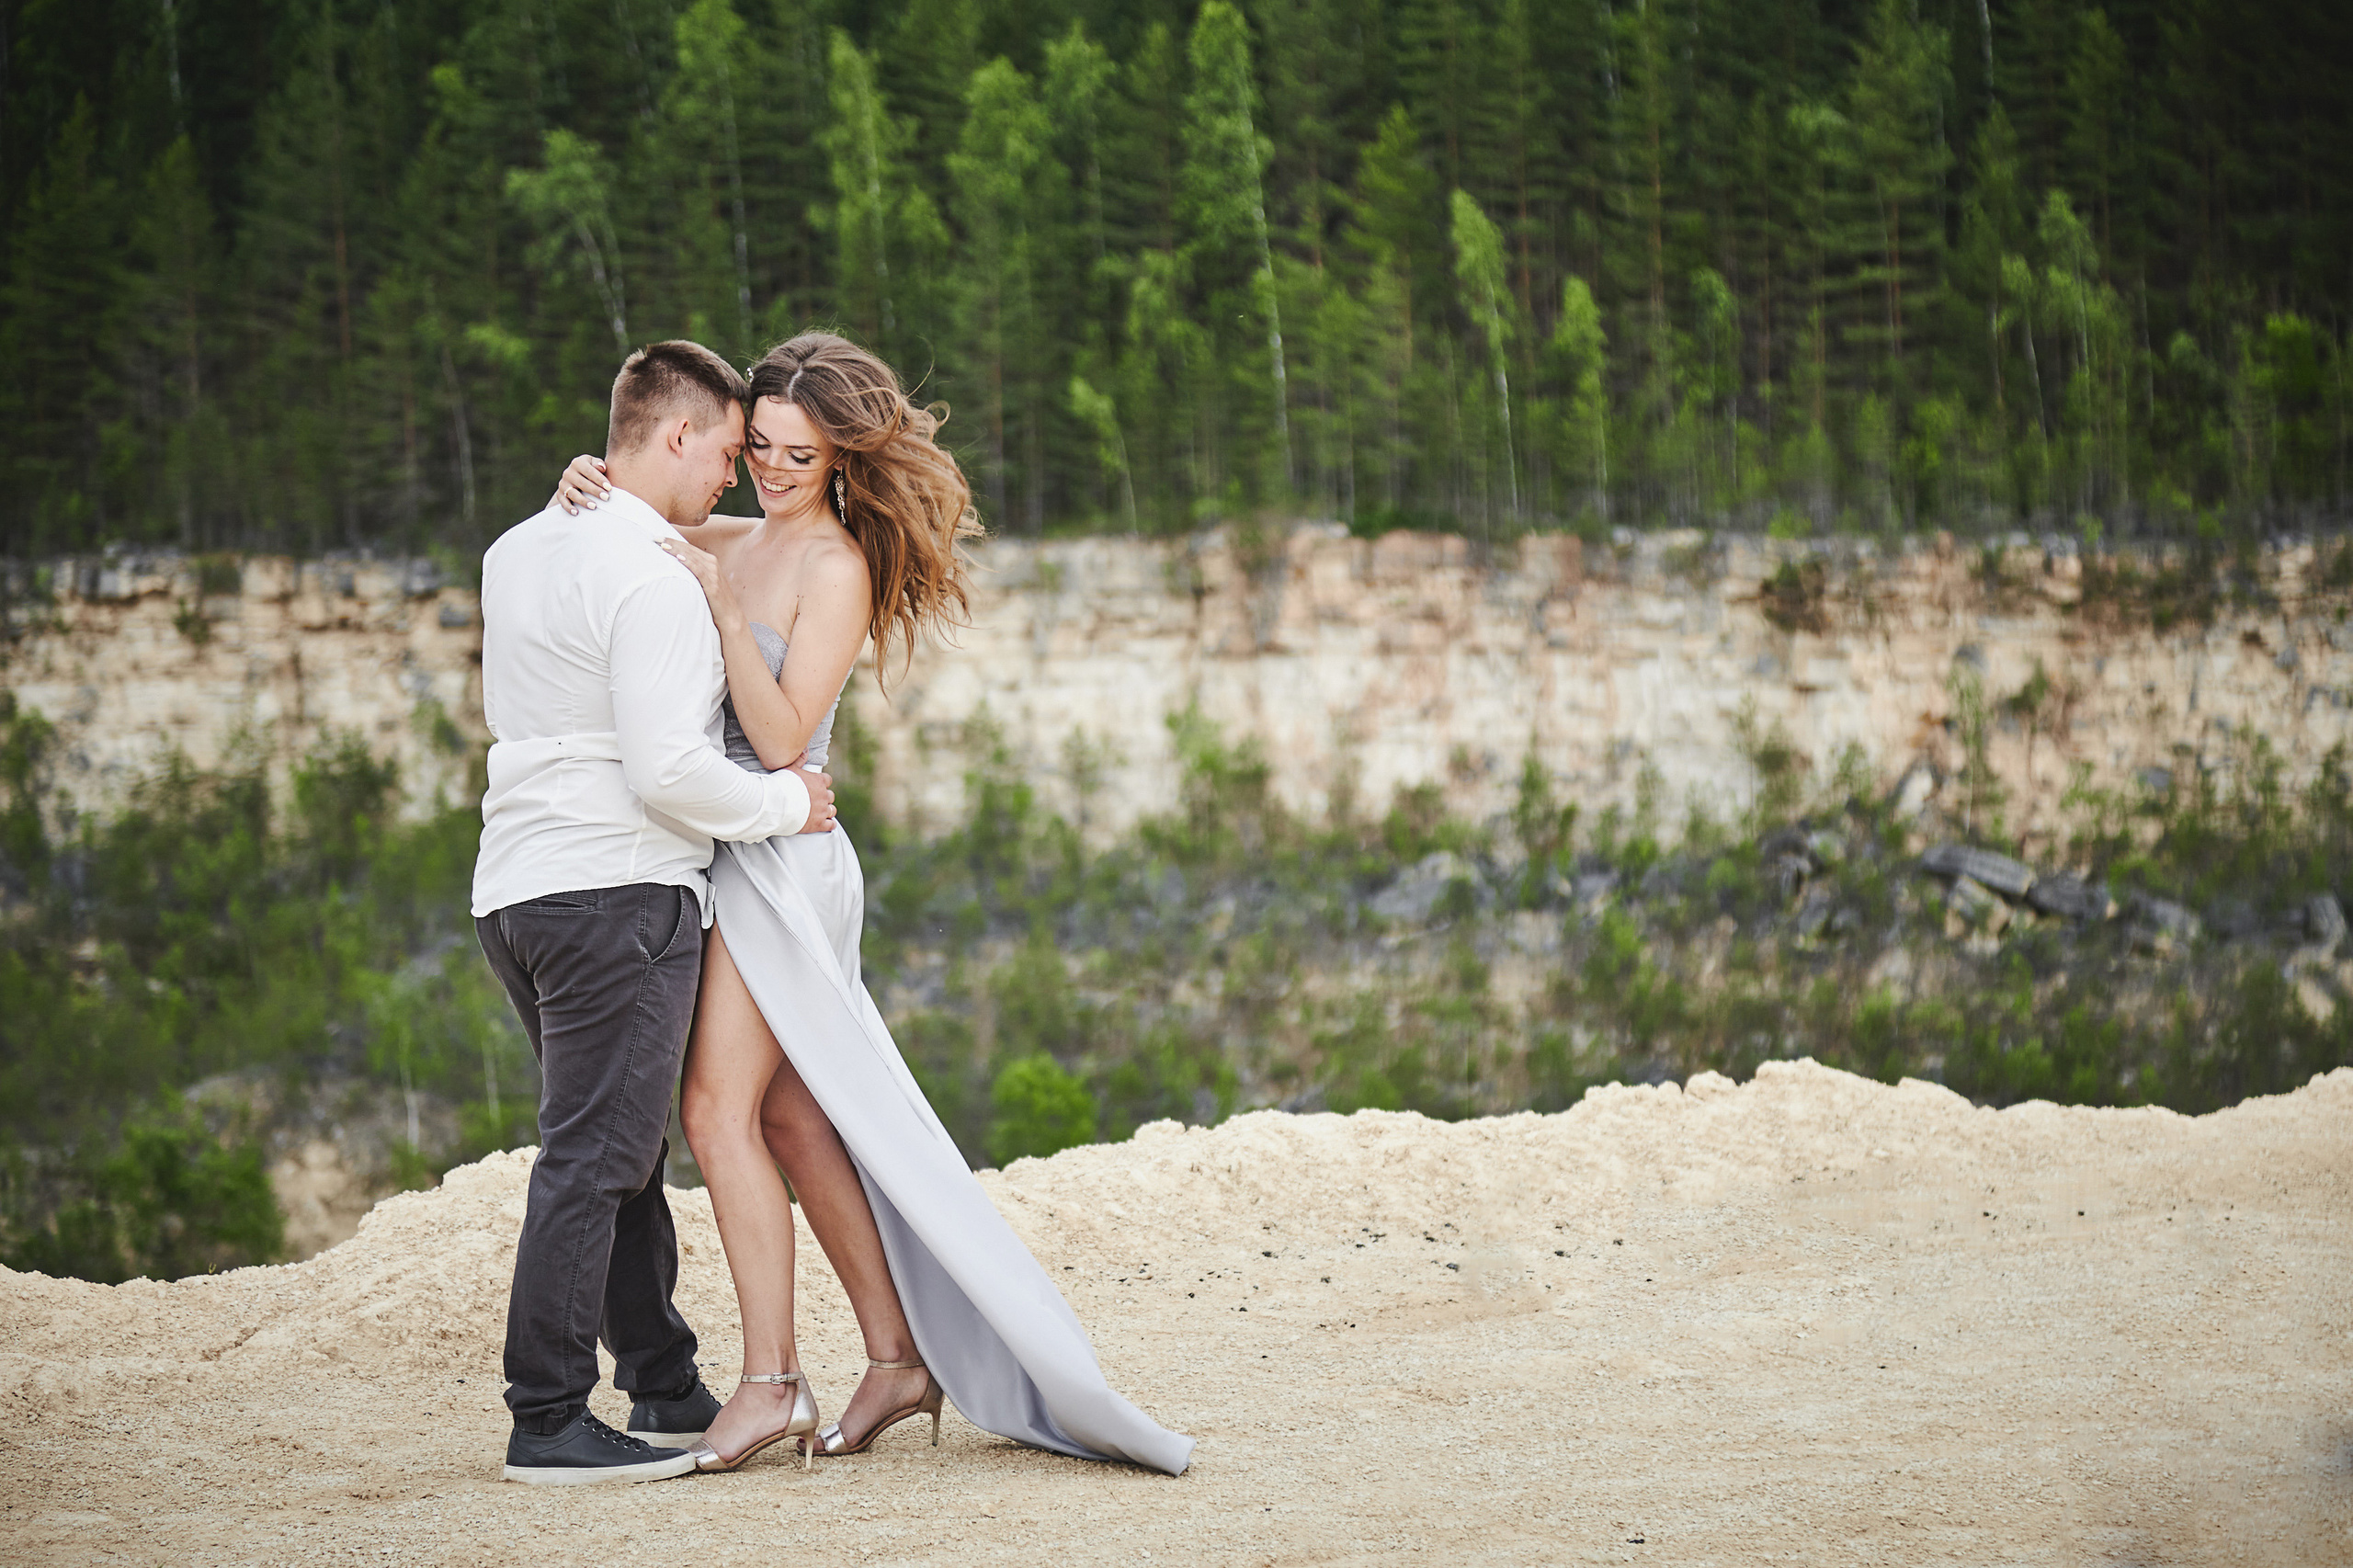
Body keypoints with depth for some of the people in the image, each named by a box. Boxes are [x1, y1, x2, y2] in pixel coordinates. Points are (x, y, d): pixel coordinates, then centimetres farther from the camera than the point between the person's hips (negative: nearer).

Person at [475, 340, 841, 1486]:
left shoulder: (517, 552, 15)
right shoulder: (651, 582, -15)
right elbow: (670, 770, -20)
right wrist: (788, 802, -5)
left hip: (515, 884, 9)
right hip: (618, 888, -9)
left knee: (616, 1151, 15)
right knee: (593, 1157, -7)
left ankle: (665, 1388, 22)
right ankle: (548, 1423, -7)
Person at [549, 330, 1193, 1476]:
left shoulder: (837, 569, -9)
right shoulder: (727, 542, 12)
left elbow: (782, 738, -16)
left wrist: (720, 607, -23)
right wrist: (588, 490, -1)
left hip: (779, 856, -8)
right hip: (725, 856, 8)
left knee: (719, 1110, -12)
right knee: (791, 1121, 8)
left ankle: (770, 1381, -9)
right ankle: (898, 1357, 13)